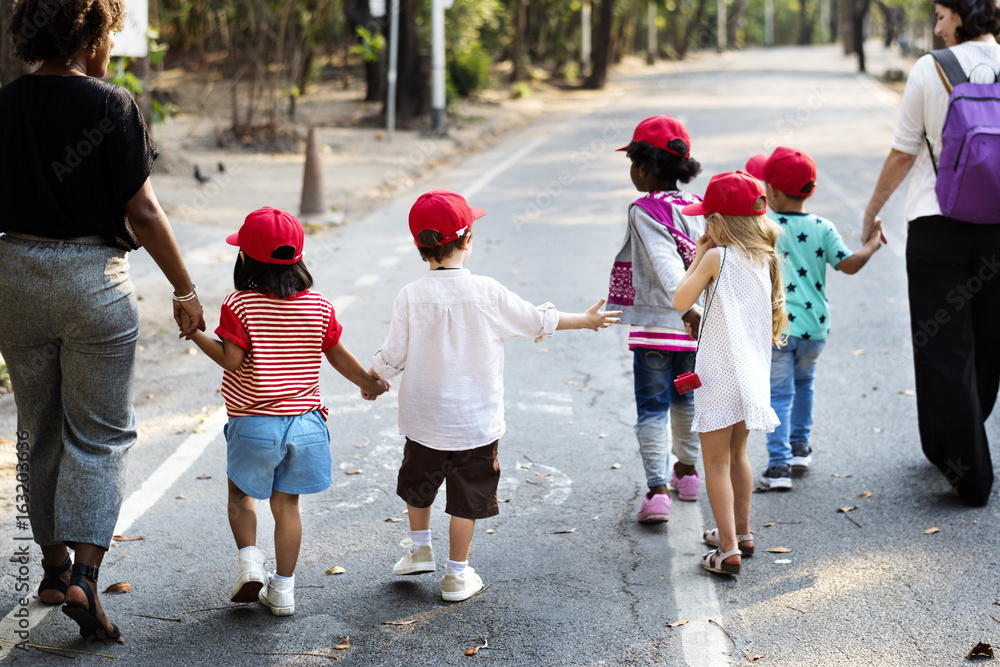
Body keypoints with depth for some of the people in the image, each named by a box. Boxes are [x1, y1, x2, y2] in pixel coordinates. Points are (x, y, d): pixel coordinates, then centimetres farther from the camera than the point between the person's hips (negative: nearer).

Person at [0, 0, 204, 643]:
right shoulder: (111, 104, -12)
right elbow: (143, 214, -12)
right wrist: (185, 289, -3)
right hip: (93, 277, -4)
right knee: (99, 433, 5)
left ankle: (55, 566, 28)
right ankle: (83, 577, -6)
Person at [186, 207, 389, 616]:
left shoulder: (240, 306, -11)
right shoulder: (319, 307, 1)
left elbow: (231, 360, -16)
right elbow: (338, 356, 9)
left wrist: (196, 334, -3)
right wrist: (368, 382, 26)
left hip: (252, 422, -3)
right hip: (304, 420, 3)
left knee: (241, 493, 19)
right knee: (287, 504, 11)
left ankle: (250, 559, 0)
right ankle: (282, 589, 15)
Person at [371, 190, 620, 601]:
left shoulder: (410, 297, -12)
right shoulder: (487, 293, -13)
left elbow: (392, 357, -6)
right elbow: (540, 321, 0)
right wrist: (587, 320, 17)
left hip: (424, 418, 1)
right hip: (475, 421, -1)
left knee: (417, 482, 26)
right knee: (466, 498, 10)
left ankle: (420, 548, 39)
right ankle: (457, 574, 18)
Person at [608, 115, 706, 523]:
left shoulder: (644, 211, -14)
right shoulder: (699, 208, 4)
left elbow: (665, 264, -26)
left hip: (655, 325, -6)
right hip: (695, 325, 6)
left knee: (652, 408, -2)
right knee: (685, 400, 23)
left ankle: (657, 490, -10)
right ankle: (687, 471, 39)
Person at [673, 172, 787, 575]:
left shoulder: (717, 257, -14)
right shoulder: (764, 259, 6)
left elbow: (681, 300, -13)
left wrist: (697, 257, -4)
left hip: (720, 375, -7)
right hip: (753, 373, 7)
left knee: (716, 463, -3)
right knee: (736, 454, 23)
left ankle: (728, 550, -7)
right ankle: (740, 532, 34)